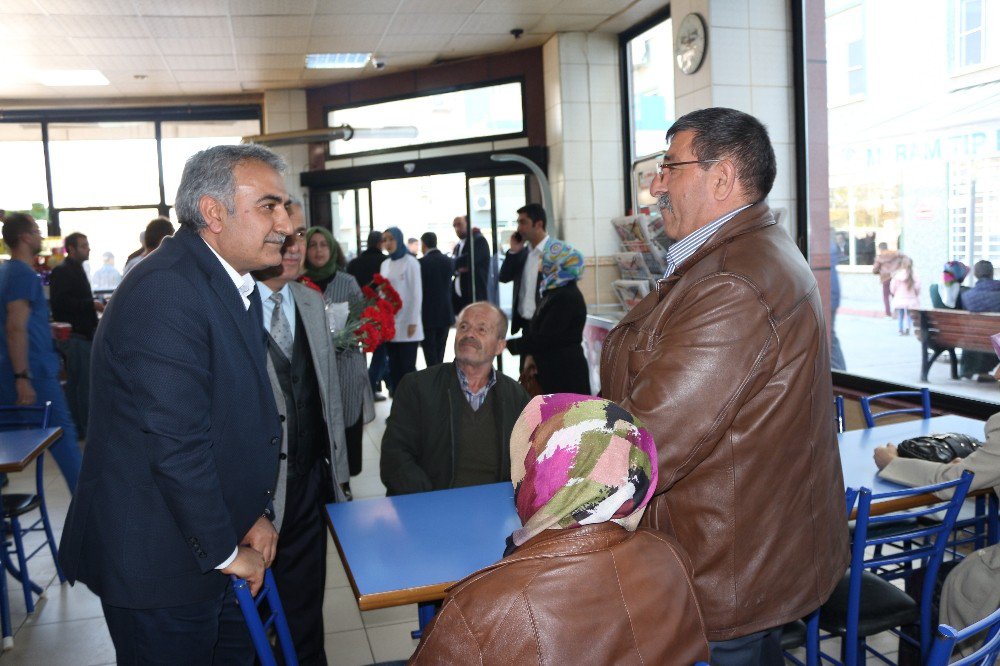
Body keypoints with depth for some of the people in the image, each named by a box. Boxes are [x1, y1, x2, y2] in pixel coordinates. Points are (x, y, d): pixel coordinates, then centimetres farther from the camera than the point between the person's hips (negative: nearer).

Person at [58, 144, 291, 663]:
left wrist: (258, 513, 4)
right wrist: (225, 551, -16)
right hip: (160, 562, -9)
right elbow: (176, 445, -27)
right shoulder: (164, 293, -24)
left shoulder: (236, 286, 8)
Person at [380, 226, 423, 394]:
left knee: (407, 367, -4)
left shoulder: (410, 262, -4)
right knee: (394, 366, 7)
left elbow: (416, 294, -6)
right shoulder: (385, 264, 12)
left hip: (406, 324, -5)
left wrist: (413, 322, -9)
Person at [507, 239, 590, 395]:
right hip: (551, 370, 9)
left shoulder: (567, 297, -18)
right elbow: (536, 329, 15)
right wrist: (530, 355, -1)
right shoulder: (552, 291, 13)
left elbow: (543, 339, -20)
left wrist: (507, 344, -13)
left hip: (565, 374, -9)